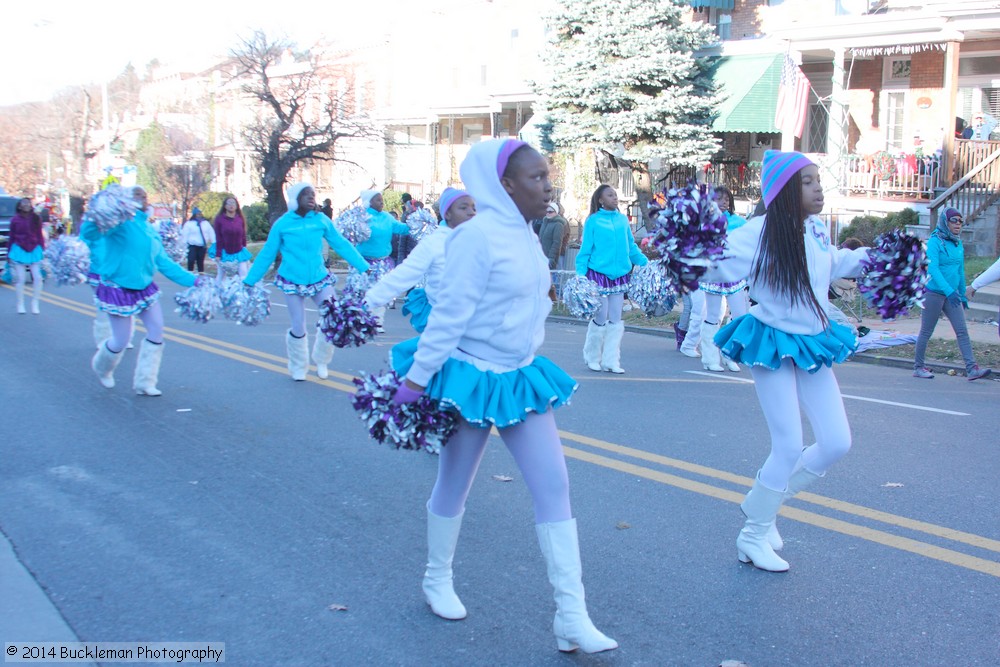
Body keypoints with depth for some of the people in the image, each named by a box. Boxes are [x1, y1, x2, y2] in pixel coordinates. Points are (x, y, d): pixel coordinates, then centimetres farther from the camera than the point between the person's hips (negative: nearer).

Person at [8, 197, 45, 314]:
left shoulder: (36, 219, 4)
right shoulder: (15, 220, 0)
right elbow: (11, 237, 6)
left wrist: (42, 250, 5)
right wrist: (9, 253, 7)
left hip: (34, 250, 1)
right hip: (19, 250, -1)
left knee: (37, 278, -4)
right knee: (20, 278, 1)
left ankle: (35, 304, 10)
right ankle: (20, 305, 11)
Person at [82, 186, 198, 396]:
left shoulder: (150, 230, 8)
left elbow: (165, 263, 10)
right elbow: (88, 233, -30)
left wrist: (192, 280, 5)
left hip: (144, 288, 7)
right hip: (118, 289, -7)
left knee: (156, 330, 0)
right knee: (121, 340, 0)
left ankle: (144, 382, 12)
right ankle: (102, 367, 36)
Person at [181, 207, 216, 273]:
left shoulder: (205, 223, 9)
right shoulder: (189, 224, -3)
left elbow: (211, 233, 11)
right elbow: (184, 235, -4)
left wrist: (213, 243, 4)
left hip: (202, 246, 4)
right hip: (192, 246, -4)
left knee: (200, 261, 10)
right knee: (191, 260, -12)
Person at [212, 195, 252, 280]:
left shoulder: (240, 219, 0)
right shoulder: (219, 219, -6)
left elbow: (243, 237, 8)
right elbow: (218, 238, -6)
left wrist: (244, 250, 10)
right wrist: (218, 254, -8)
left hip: (239, 253, 1)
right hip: (225, 253, -1)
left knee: (244, 275, -7)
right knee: (221, 276, 8)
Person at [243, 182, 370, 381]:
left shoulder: (321, 220, -1)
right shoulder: (282, 224, -5)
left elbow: (342, 245, 3)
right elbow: (266, 255, 2)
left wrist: (364, 268, -1)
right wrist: (248, 282, 2)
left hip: (320, 279, 2)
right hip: (292, 282, -2)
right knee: (298, 329, 0)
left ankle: (321, 362, 18)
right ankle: (298, 369, 25)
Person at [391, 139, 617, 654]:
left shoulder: (523, 233, 6)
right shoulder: (478, 235, -19)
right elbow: (449, 314, -20)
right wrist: (416, 378, -17)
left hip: (521, 377, 8)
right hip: (471, 378, -7)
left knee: (554, 486, 0)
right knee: (453, 488, 12)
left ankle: (572, 616, 4)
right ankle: (437, 580, 37)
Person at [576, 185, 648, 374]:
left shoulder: (623, 220, 9)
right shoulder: (593, 221, -4)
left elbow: (632, 247, 14)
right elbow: (585, 250, -4)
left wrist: (646, 264, 4)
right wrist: (581, 275, -11)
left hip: (619, 275, 5)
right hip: (599, 274, -5)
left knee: (615, 320, 7)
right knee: (601, 319, 0)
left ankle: (611, 360, 15)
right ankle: (592, 358, 18)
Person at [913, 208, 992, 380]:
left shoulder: (958, 244, 10)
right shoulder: (934, 242, -11)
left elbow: (960, 271, 18)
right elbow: (932, 268, -22)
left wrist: (962, 294, 18)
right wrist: (949, 291, -31)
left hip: (952, 294, 6)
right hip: (933, 293, -6)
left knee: (962, 330, -3)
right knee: (926, 332, 3)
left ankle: (972, 369, -6)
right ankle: (918, 367, 14)